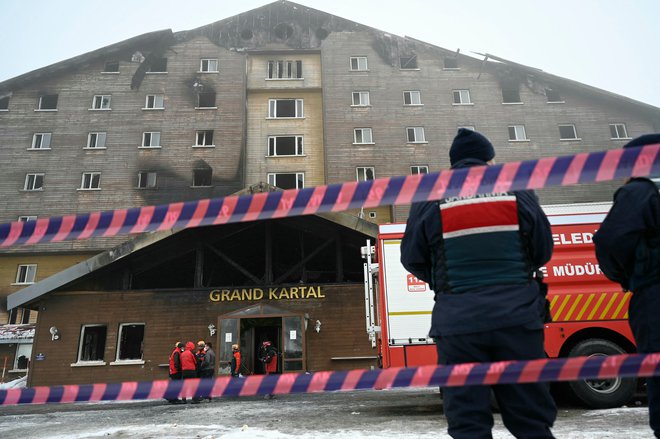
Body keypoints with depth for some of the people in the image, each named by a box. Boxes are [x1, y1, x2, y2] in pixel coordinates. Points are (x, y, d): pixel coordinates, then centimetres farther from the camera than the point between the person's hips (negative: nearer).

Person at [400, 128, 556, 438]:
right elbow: (543, 252, 11)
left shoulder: (429, 202, 0)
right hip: (516, 318, 2)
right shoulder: (518, 193, 4)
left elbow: (412, 259, 4)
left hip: (458, 321, -1)